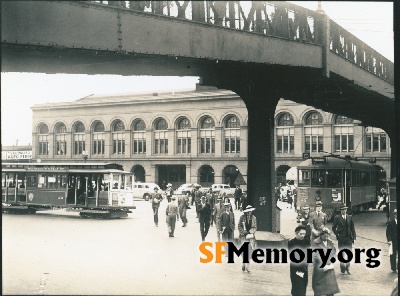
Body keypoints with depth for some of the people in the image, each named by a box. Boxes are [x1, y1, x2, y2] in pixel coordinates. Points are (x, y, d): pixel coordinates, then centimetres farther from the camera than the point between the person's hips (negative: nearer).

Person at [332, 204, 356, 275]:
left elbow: (352, 228, 7)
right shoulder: (337, 218, -3)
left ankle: (347, 268, 19)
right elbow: (333, 228, 2)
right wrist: (337, 234, -7)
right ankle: (342, 269, 12)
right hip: (341, 239, -2)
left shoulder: (349, 217, 5)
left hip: (349, 238, 2)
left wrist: (354, 237, 4)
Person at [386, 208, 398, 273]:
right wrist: (389, 240, -19)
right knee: (393, 255, 5)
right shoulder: (390, 223, -3)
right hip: (393, 242, -2)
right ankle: (393, 268, 15)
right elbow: (388, 232, -7)